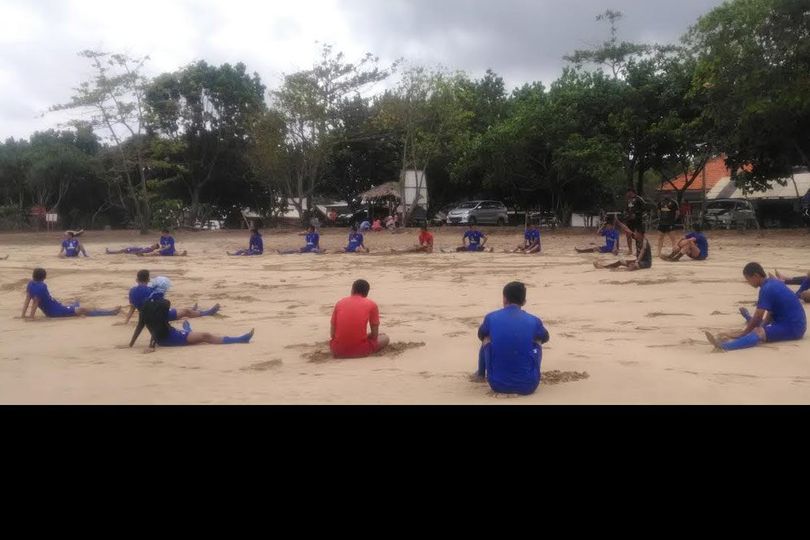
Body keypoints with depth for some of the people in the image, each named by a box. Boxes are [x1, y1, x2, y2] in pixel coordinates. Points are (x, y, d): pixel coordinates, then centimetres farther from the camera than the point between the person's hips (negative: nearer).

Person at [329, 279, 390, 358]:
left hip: (338, 352, 3)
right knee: (385, 338, 24)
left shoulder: (339, 303, 9)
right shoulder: (371, 305, 2)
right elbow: (375, 335, 2)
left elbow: (333, 334, 8)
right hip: (360, 351, -3)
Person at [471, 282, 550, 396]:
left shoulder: (491, 318, 0)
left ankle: (480, 375, 42)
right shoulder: (534, 321, 0)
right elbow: (545, 339, 24)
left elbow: (481, 336, 24)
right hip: (528, 386, 0)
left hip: (498, 385, 0)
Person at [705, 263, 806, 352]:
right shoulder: (774, 282, 11)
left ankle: (724, 345, -57)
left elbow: (758, 318, -15)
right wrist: (762, 325, 7)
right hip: (796, 324, 10)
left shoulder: (766, 289, -17)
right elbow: (770, 313, 17)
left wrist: (742, 333, -7)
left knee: (758, 333, -33)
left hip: (792, 328, -10)